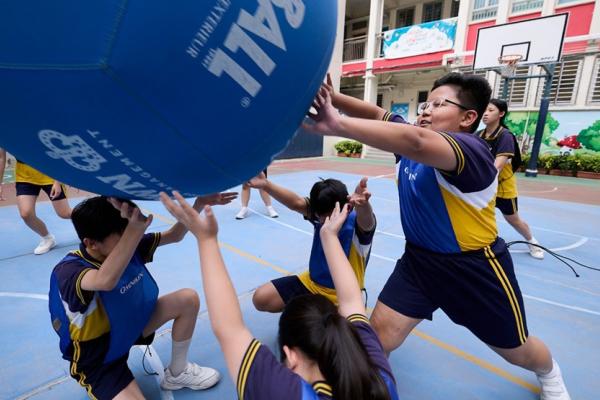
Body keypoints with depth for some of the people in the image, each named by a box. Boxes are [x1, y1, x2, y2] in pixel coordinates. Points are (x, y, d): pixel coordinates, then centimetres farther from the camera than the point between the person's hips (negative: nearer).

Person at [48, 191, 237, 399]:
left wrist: (198, 204, -20)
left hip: (130, 327, 7)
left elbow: (174, 236, -6)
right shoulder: (67, 270, -33)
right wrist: (136, 228, -71)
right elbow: (106, 281, -56)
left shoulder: (130, 246, -15)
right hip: (97, 359, -6)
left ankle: (177, 373, 13)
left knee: (188, 299, -6)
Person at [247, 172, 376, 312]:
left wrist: (363, 205, -71)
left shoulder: (356, 224, -22)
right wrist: (266, 185, -40)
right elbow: (296, 203, -24)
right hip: (311, 282, 5)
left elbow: (366, 221, -46)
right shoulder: (320, 214, -9)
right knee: (261, 298, 0)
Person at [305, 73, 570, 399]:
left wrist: (337, 124, -53)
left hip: (475, 267, -4)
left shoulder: (472, 150, -29)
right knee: (379, 335, -4)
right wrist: (329, 96, -31)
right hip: (419, 259, 5)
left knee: (517, 351, 22)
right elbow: (376, 114, -14)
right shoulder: (413, 141, -6)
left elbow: (416, 142, -49)